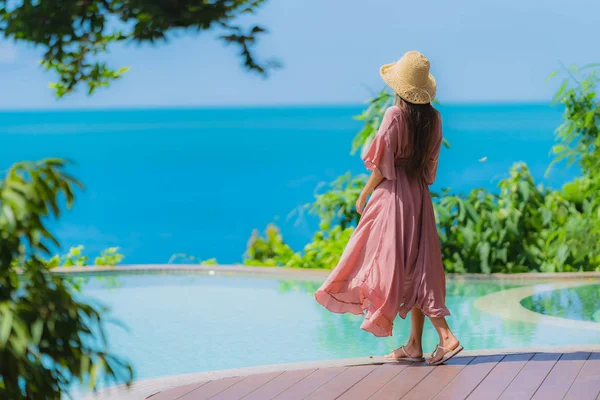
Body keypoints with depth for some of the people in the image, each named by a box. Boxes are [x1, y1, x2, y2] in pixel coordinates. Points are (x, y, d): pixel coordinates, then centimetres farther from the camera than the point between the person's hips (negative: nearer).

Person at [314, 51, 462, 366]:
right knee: (418, 267, 9)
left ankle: (446, 336, -11)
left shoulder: (395, 115, -14)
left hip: (394, 195, -7)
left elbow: (383, 164, -13)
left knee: (400, 266, -3)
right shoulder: (434, 118, 4)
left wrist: (363, 196, -3)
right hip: (420, 196, 7)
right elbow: (431, 163, 10)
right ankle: (414, 345, 11)